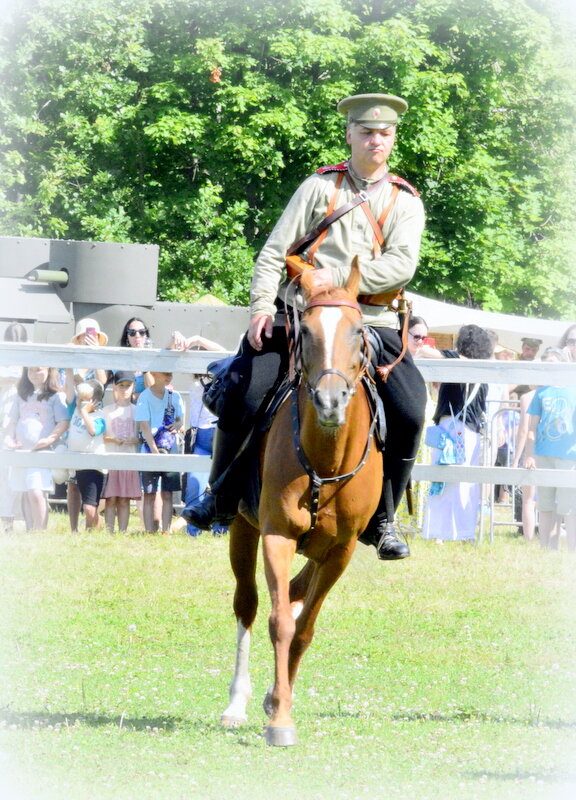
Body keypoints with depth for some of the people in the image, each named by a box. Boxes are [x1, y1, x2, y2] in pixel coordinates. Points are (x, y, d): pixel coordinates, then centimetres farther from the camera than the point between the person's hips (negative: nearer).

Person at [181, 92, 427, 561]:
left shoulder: (405, 202, 10)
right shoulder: (319, 187, 11)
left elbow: (402, 263, -6)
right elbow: (275, 251, 6)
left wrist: (340, 277, -18)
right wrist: (261, 305, -10)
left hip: (369, 322, 0)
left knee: (410, 412, -18)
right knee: (242, 394, -16)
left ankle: (381, 520, -2)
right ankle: (221, 498, 7)